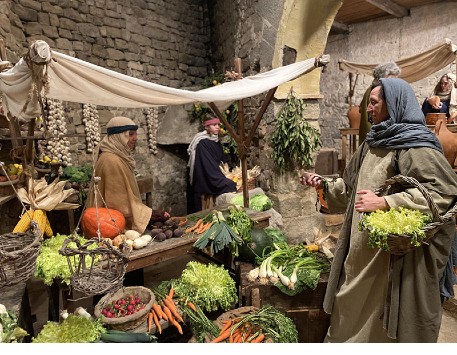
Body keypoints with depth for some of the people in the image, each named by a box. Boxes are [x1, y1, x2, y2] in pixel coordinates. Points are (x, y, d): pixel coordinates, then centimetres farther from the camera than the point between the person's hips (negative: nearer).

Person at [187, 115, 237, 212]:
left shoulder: (217, 142, 12)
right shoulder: (202, 143, -12)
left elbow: (223, 161, 15)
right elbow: (209, 165, -20)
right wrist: (226, 182, -25)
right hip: (205, 183, -7)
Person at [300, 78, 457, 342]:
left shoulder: (415, 146, -14)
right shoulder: (375, 142, 11)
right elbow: (353, 186, 20)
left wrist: (384, 203, -31)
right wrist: (324, 184, 7)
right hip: (363, 246, 8)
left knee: (383, 314, 9)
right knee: (354, 309, 20)